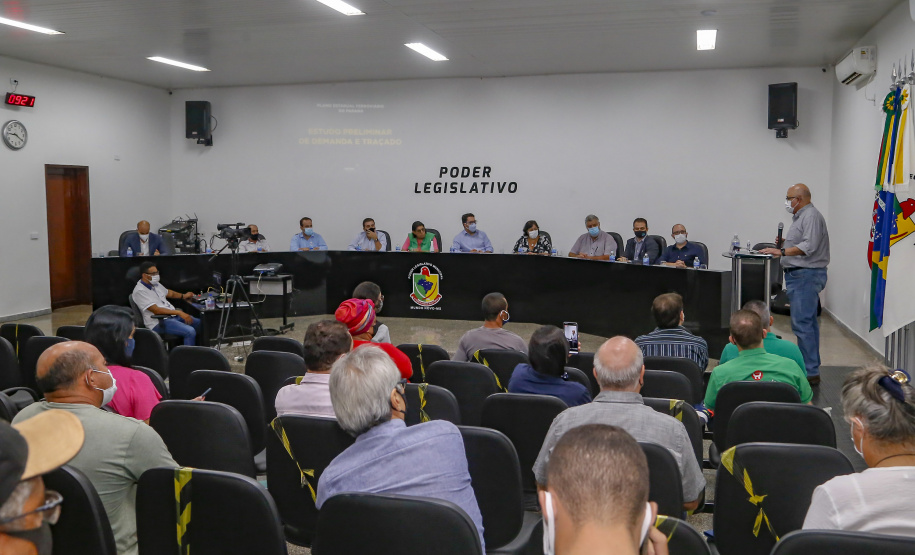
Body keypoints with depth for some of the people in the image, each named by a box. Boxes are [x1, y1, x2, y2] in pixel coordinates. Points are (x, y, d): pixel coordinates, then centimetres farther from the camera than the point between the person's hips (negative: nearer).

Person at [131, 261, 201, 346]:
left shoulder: (155, 284, 13)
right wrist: (178, 312, -24)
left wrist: (183, 296, 22)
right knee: (190, 332, -29)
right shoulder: (140, 291, -14)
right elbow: (156, 310, -21)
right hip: (159, 322, -9)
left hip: (173, 316, 9)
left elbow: (168, 293, 35)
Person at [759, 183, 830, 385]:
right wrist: (785, 242, 13)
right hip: (799, 275, 11)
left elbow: (809, 246, -25)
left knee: (802, 323, -14)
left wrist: (782, 251, -30)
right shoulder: (800, 216, 20)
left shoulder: (811, 216, -13)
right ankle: (811, 366, 19)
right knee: (808, 322, 13)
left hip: (807, 275, -11)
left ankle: (810, 372, -13)